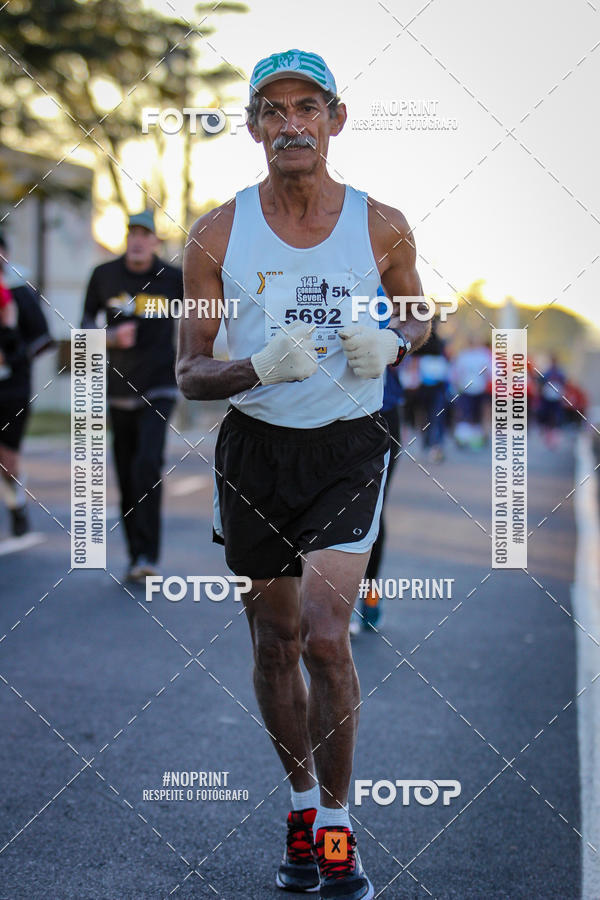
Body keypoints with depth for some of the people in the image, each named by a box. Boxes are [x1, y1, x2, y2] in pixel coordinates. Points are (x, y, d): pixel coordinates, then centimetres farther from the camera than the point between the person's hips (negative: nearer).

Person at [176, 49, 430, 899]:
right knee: (275, 644, 10)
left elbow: (418, 316, 15)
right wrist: (260, 366, -22)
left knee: (326, 634, -14)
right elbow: (189, 373, -2)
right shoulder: (217, 236, -3)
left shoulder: (381, 226, -3)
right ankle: (302, 803, 32)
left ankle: (336, 829, 3)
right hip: (255, 447, 2)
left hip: (349, 449, -2)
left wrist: (388, 345, -9)